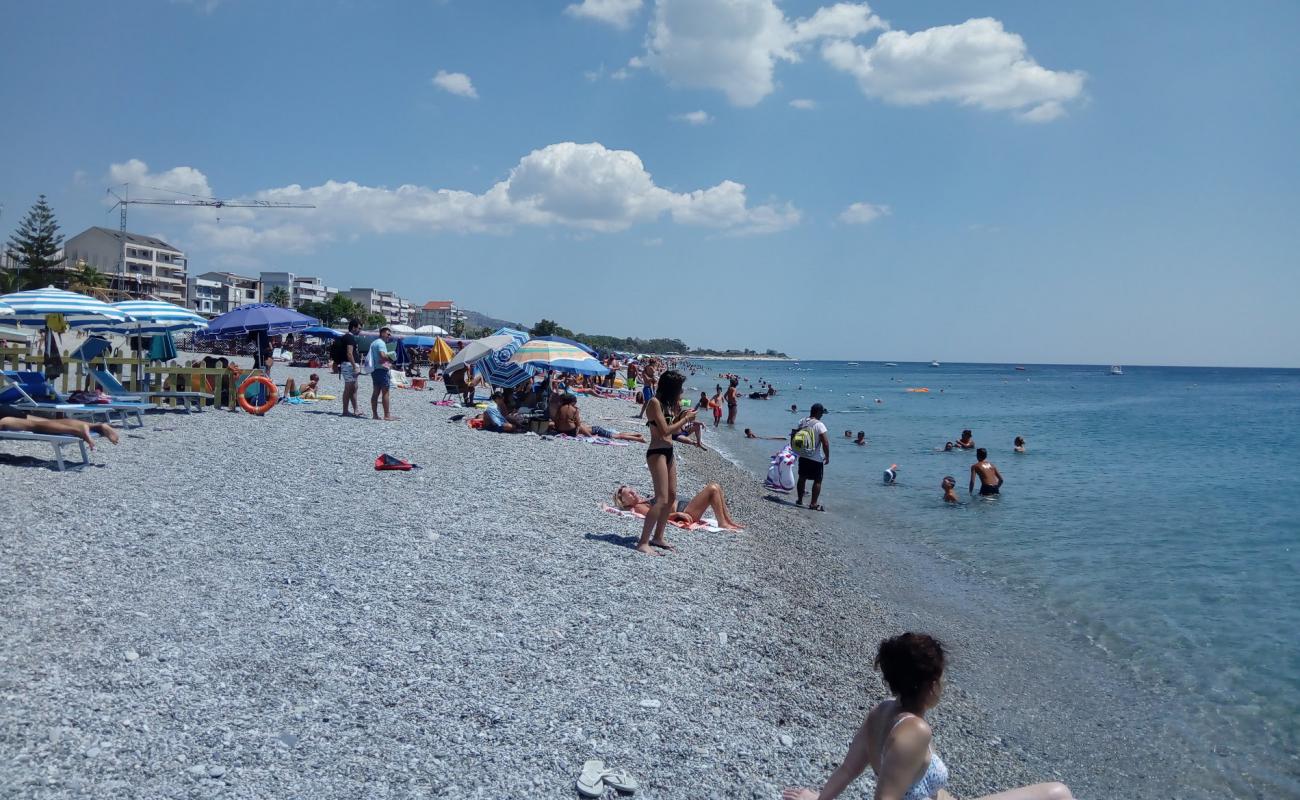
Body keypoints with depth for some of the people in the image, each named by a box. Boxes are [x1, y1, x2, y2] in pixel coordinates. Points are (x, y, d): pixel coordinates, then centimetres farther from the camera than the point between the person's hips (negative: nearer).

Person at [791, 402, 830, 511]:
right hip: (816, 458, -6)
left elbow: (793, 436, 7)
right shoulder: (819, 425, -17)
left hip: (802, 456, 6)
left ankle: (799, 500, 27)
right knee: (817, 481, 4)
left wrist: (795, 450, 18)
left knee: (802, 478, 18)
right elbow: (825, 442, -22)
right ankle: (813, 504, 4)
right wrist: (827, 457, -10)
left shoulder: (801, 422, 1)